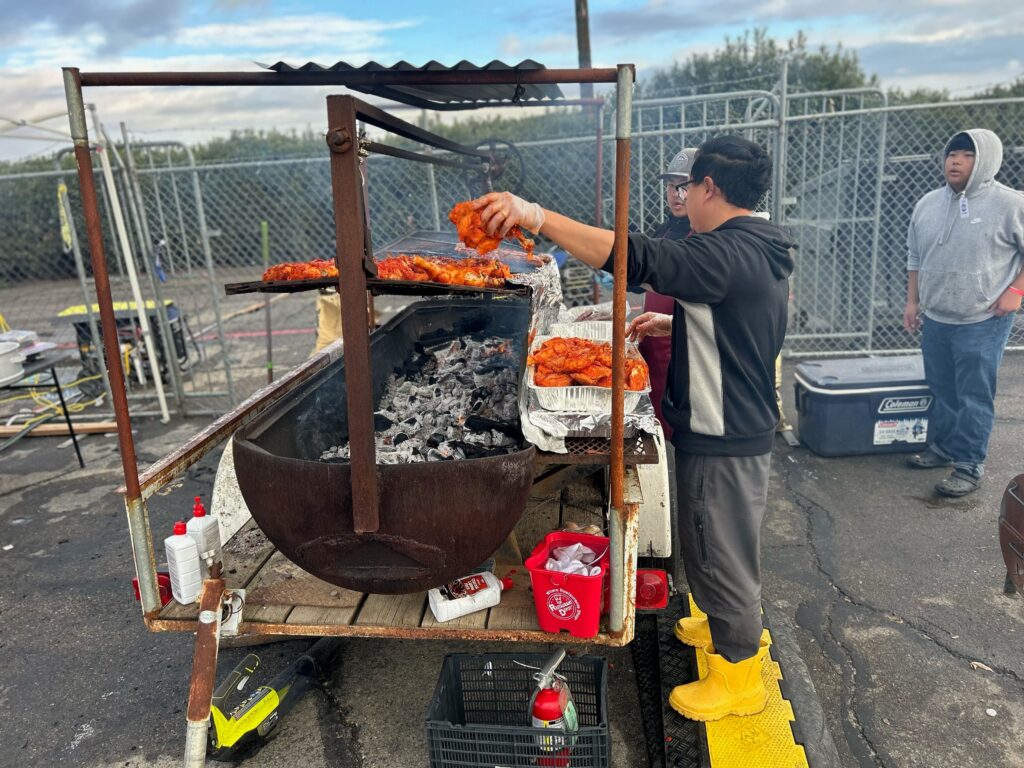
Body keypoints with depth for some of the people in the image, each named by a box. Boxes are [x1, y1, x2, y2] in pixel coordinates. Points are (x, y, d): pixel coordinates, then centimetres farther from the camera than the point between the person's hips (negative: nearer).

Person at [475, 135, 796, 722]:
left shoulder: (727, 253, -25)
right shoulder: (764, 251, 8)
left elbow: (635, 257, -38)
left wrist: (537, 215, -38)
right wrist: (676, 326, 14)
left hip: (721, 439, -10)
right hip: (746, 427, 10)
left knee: (719, 550, 7)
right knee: (733, 541, 27)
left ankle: (739, 678, 27)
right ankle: (740, 626, 50)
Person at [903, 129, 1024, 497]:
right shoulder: (928, 204, 7)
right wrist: (912, 300, 11)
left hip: (983, 322, -5)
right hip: (934, 318, 5)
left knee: (975, 397, 0)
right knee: (941, 390, 16)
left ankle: (969, 466, 9)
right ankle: (941, 447, 32)